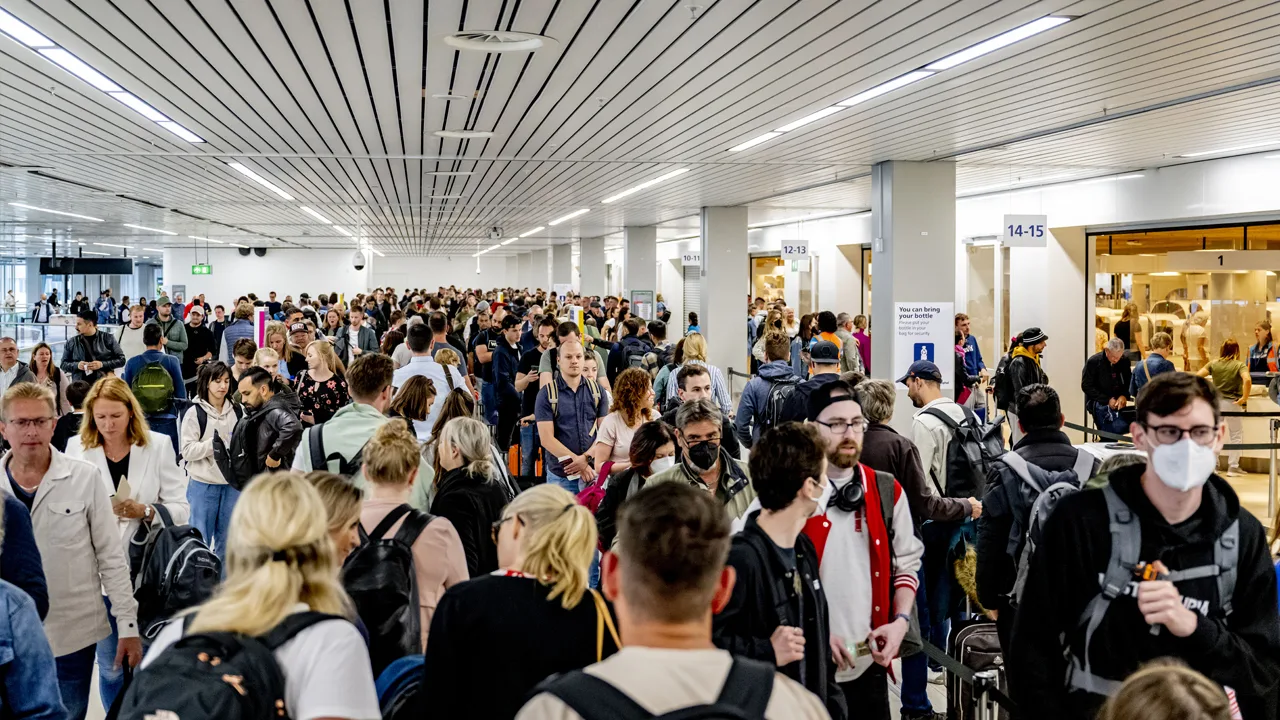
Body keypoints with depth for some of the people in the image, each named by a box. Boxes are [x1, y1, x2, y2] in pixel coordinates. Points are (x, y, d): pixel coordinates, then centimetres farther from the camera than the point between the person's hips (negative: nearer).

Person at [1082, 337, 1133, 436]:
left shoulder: (1125, 361, 5)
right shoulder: (1093, 362, -6)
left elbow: (1128, 382, 14)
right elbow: (1086, 386, -7)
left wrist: (1124, 396, -9)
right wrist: (1107, 400, -14)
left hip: (1118, 401, 3)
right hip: (1099, 403, -3)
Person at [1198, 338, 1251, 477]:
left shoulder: (1214, 364, 1)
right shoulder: (1240, 365, -7)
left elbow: (1197, 376, -9)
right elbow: (1247, 380, -25)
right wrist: (1244, 398, -16)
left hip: (1215, 402, 3)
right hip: (1232, 403, -3)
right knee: (1236, 434, 9)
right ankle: (1233, 467, 9)